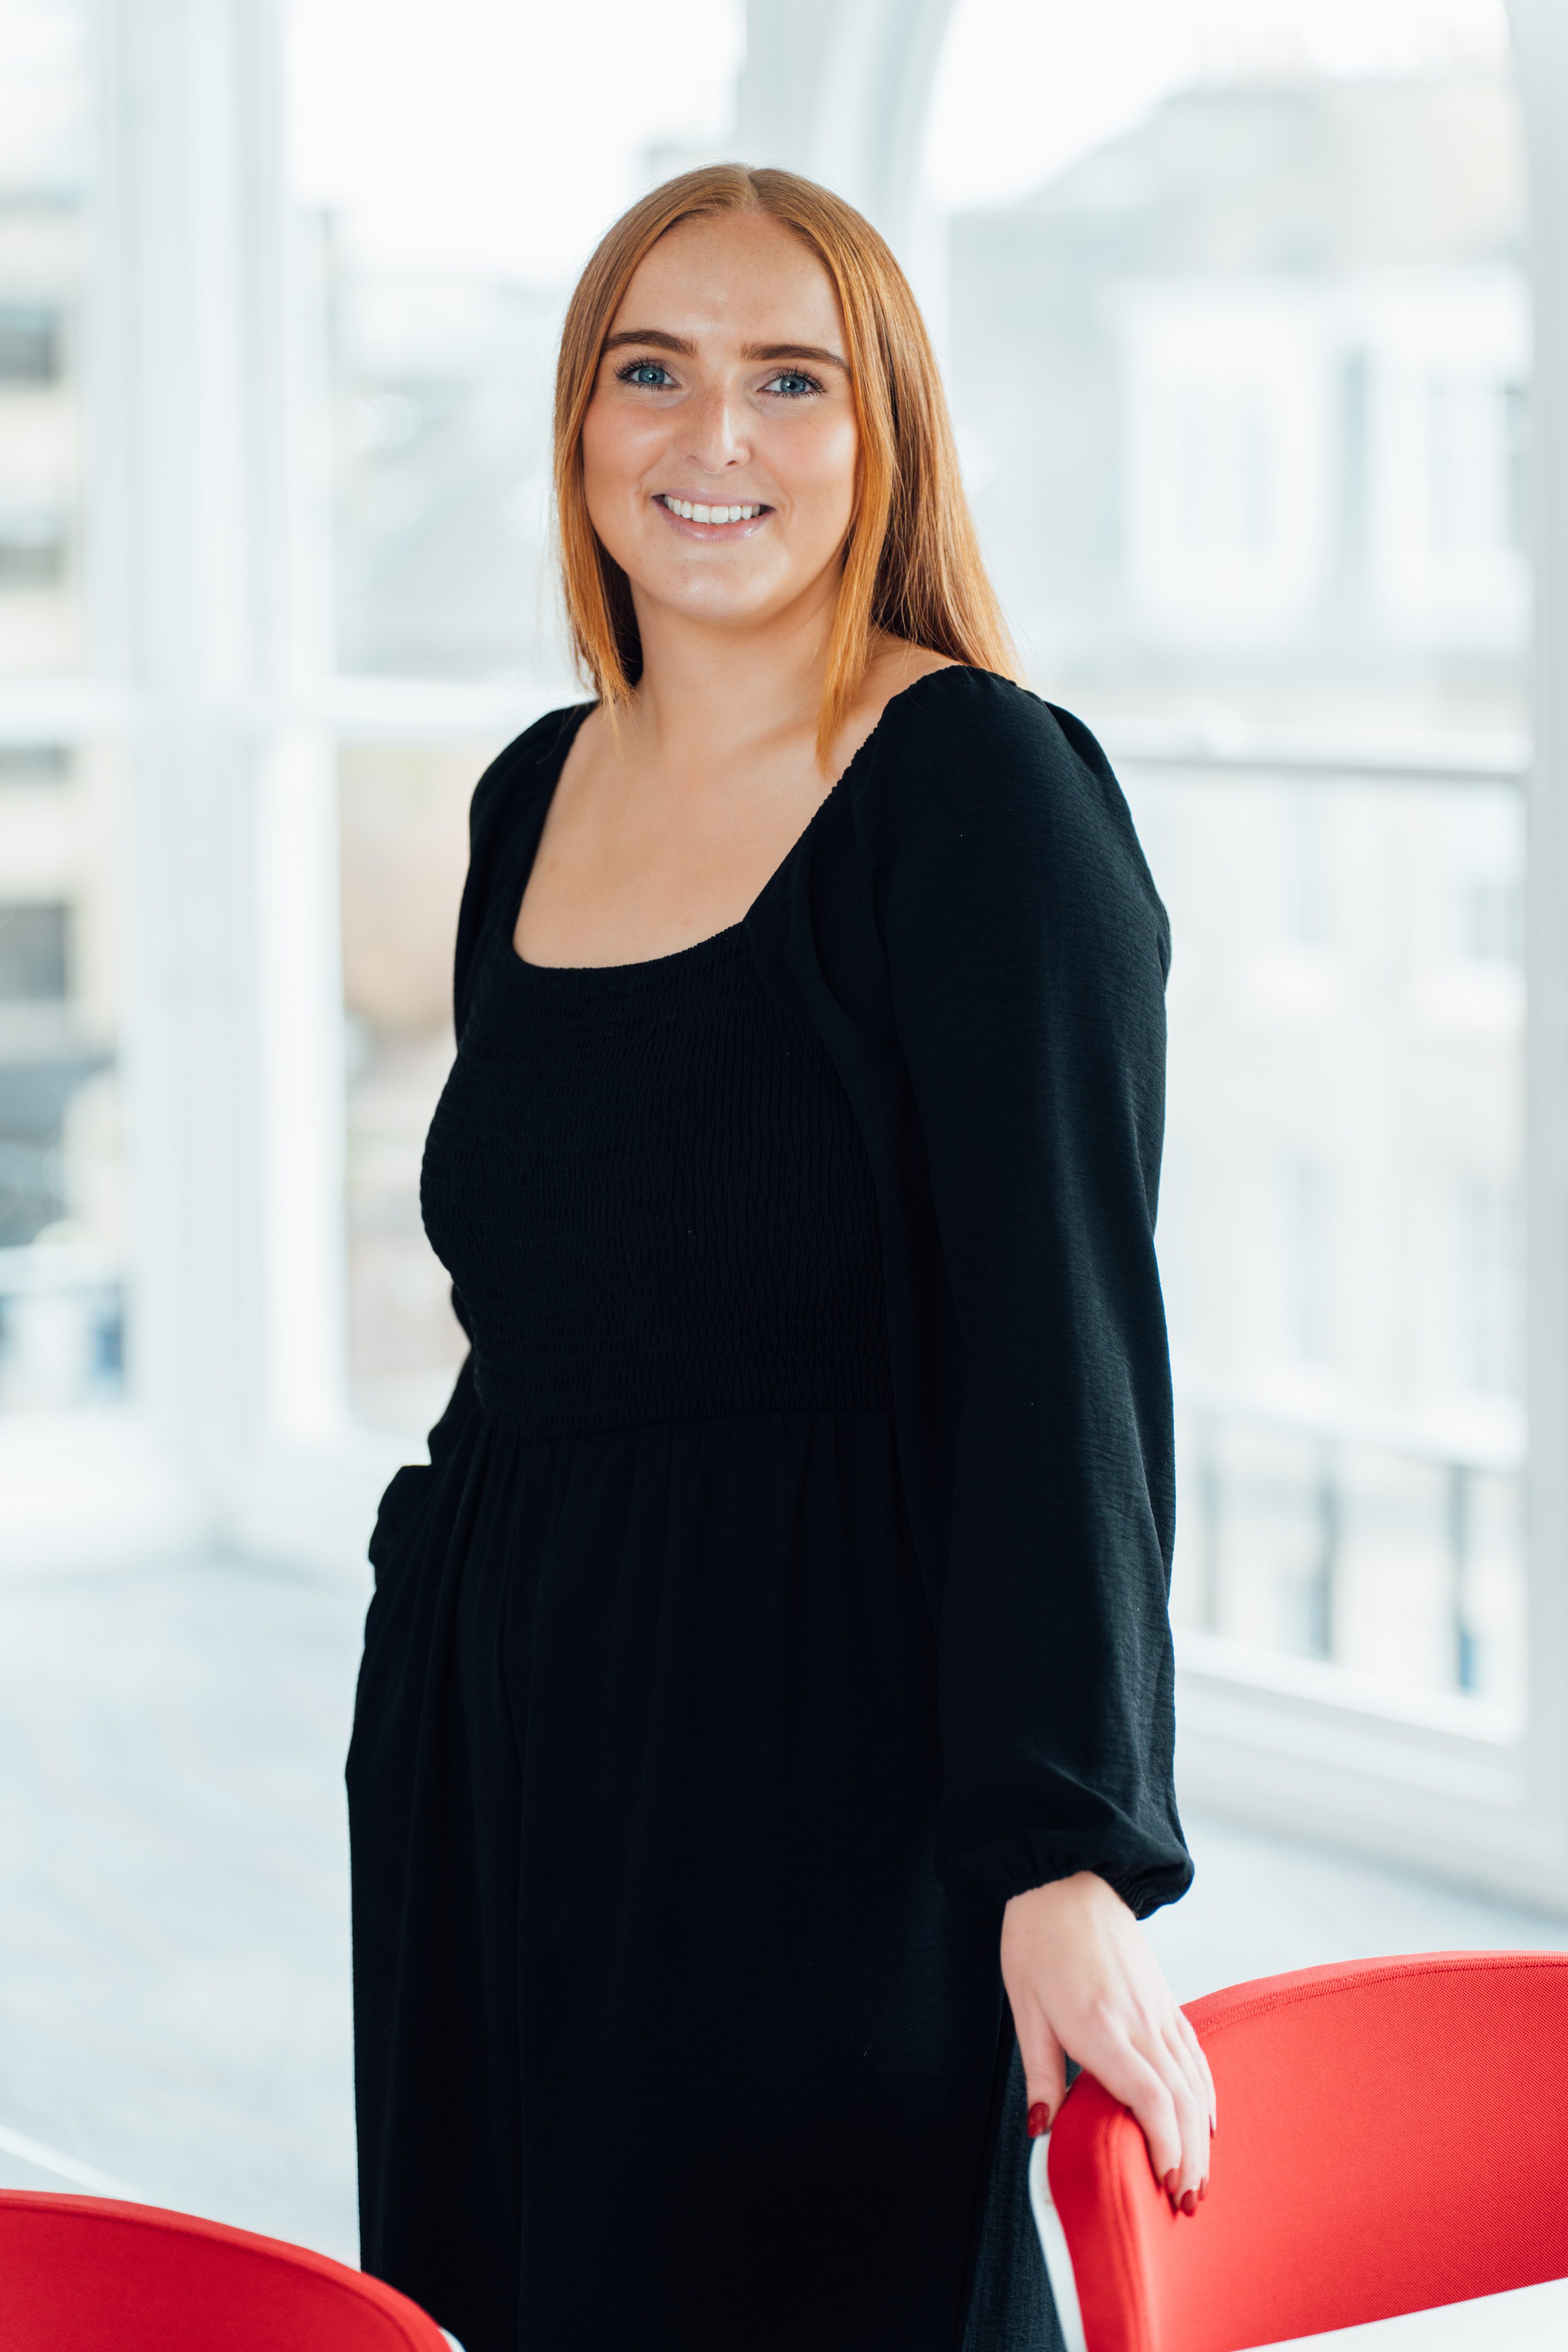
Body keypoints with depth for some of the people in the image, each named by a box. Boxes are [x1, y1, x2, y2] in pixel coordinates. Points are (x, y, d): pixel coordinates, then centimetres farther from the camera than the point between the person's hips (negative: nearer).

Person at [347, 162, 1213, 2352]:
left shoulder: (987, 793, -11)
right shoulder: (536, 798, 10)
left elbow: (1063, 1341, -16)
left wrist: (1070, 1860, -22)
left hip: (821, 1727, -7)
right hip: (502, 1737, 7)